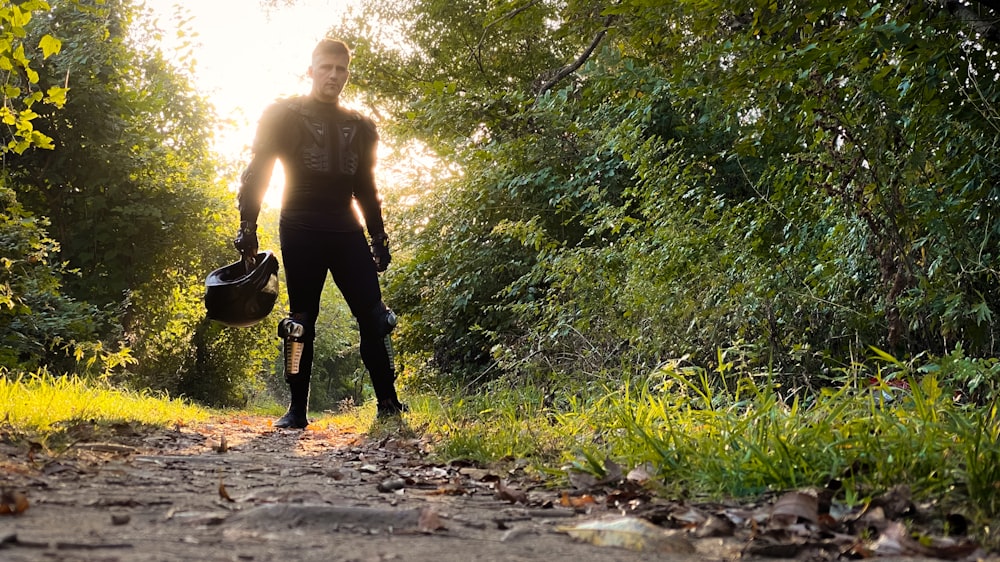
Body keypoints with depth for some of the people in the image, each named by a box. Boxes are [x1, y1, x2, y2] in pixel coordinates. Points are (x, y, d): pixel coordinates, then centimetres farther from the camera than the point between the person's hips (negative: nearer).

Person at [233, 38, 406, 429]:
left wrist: (379, 238, 16)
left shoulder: (359, 127, 18)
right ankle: (297, 409, 2)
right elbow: (256, 173, 2)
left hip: (347, 231, 3)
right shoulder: (284, 115, 6)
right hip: (301, 230, -3)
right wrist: (247, 227, -8)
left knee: (373, 315, -6)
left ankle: (388, 402, -2)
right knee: (302, 317, -4)